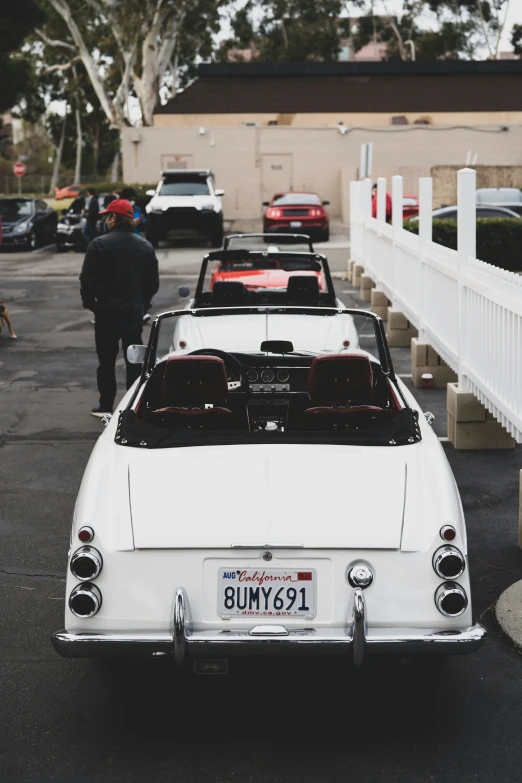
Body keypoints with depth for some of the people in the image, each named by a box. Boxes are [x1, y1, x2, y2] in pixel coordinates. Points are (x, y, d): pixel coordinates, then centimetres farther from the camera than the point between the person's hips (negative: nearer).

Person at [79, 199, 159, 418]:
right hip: (135, 311, 4)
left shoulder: (99, 245, -12)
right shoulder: (145, 246, 5)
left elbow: (87, 279, -13)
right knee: (134, 359, 9)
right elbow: (153, 282, 8)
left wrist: (89, 303, 2)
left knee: (106, 360, 6)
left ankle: (106, 406, 10)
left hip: (107, 311, -4)